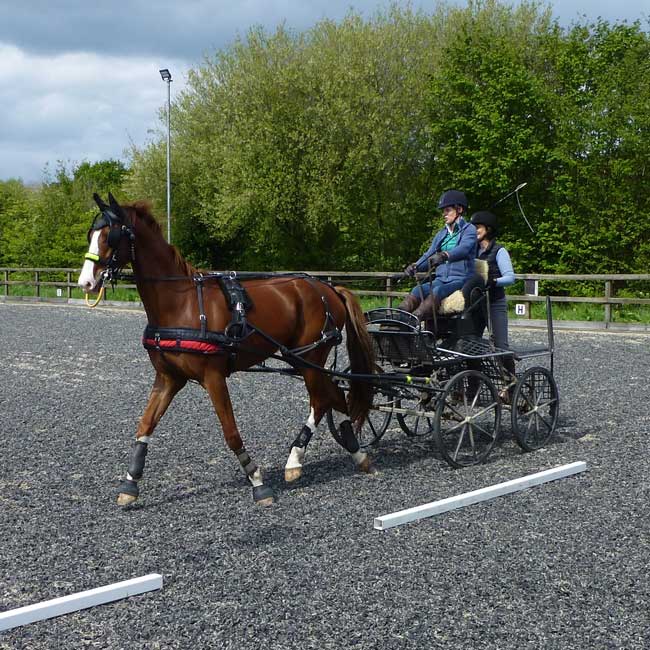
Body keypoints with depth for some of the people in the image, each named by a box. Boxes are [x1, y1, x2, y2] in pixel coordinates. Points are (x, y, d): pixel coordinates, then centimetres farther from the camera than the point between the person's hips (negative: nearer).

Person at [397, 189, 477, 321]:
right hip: (441, 279, 5)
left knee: (436, 292, -35)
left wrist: (445, 255, -39)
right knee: (417, 291, -24)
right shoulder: (441, 234, 22)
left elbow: (463, 248, -19)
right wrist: (415, 266, -11)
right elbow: (429, 255, 12)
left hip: (460, 280, -5)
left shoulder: (469, 229, 2)